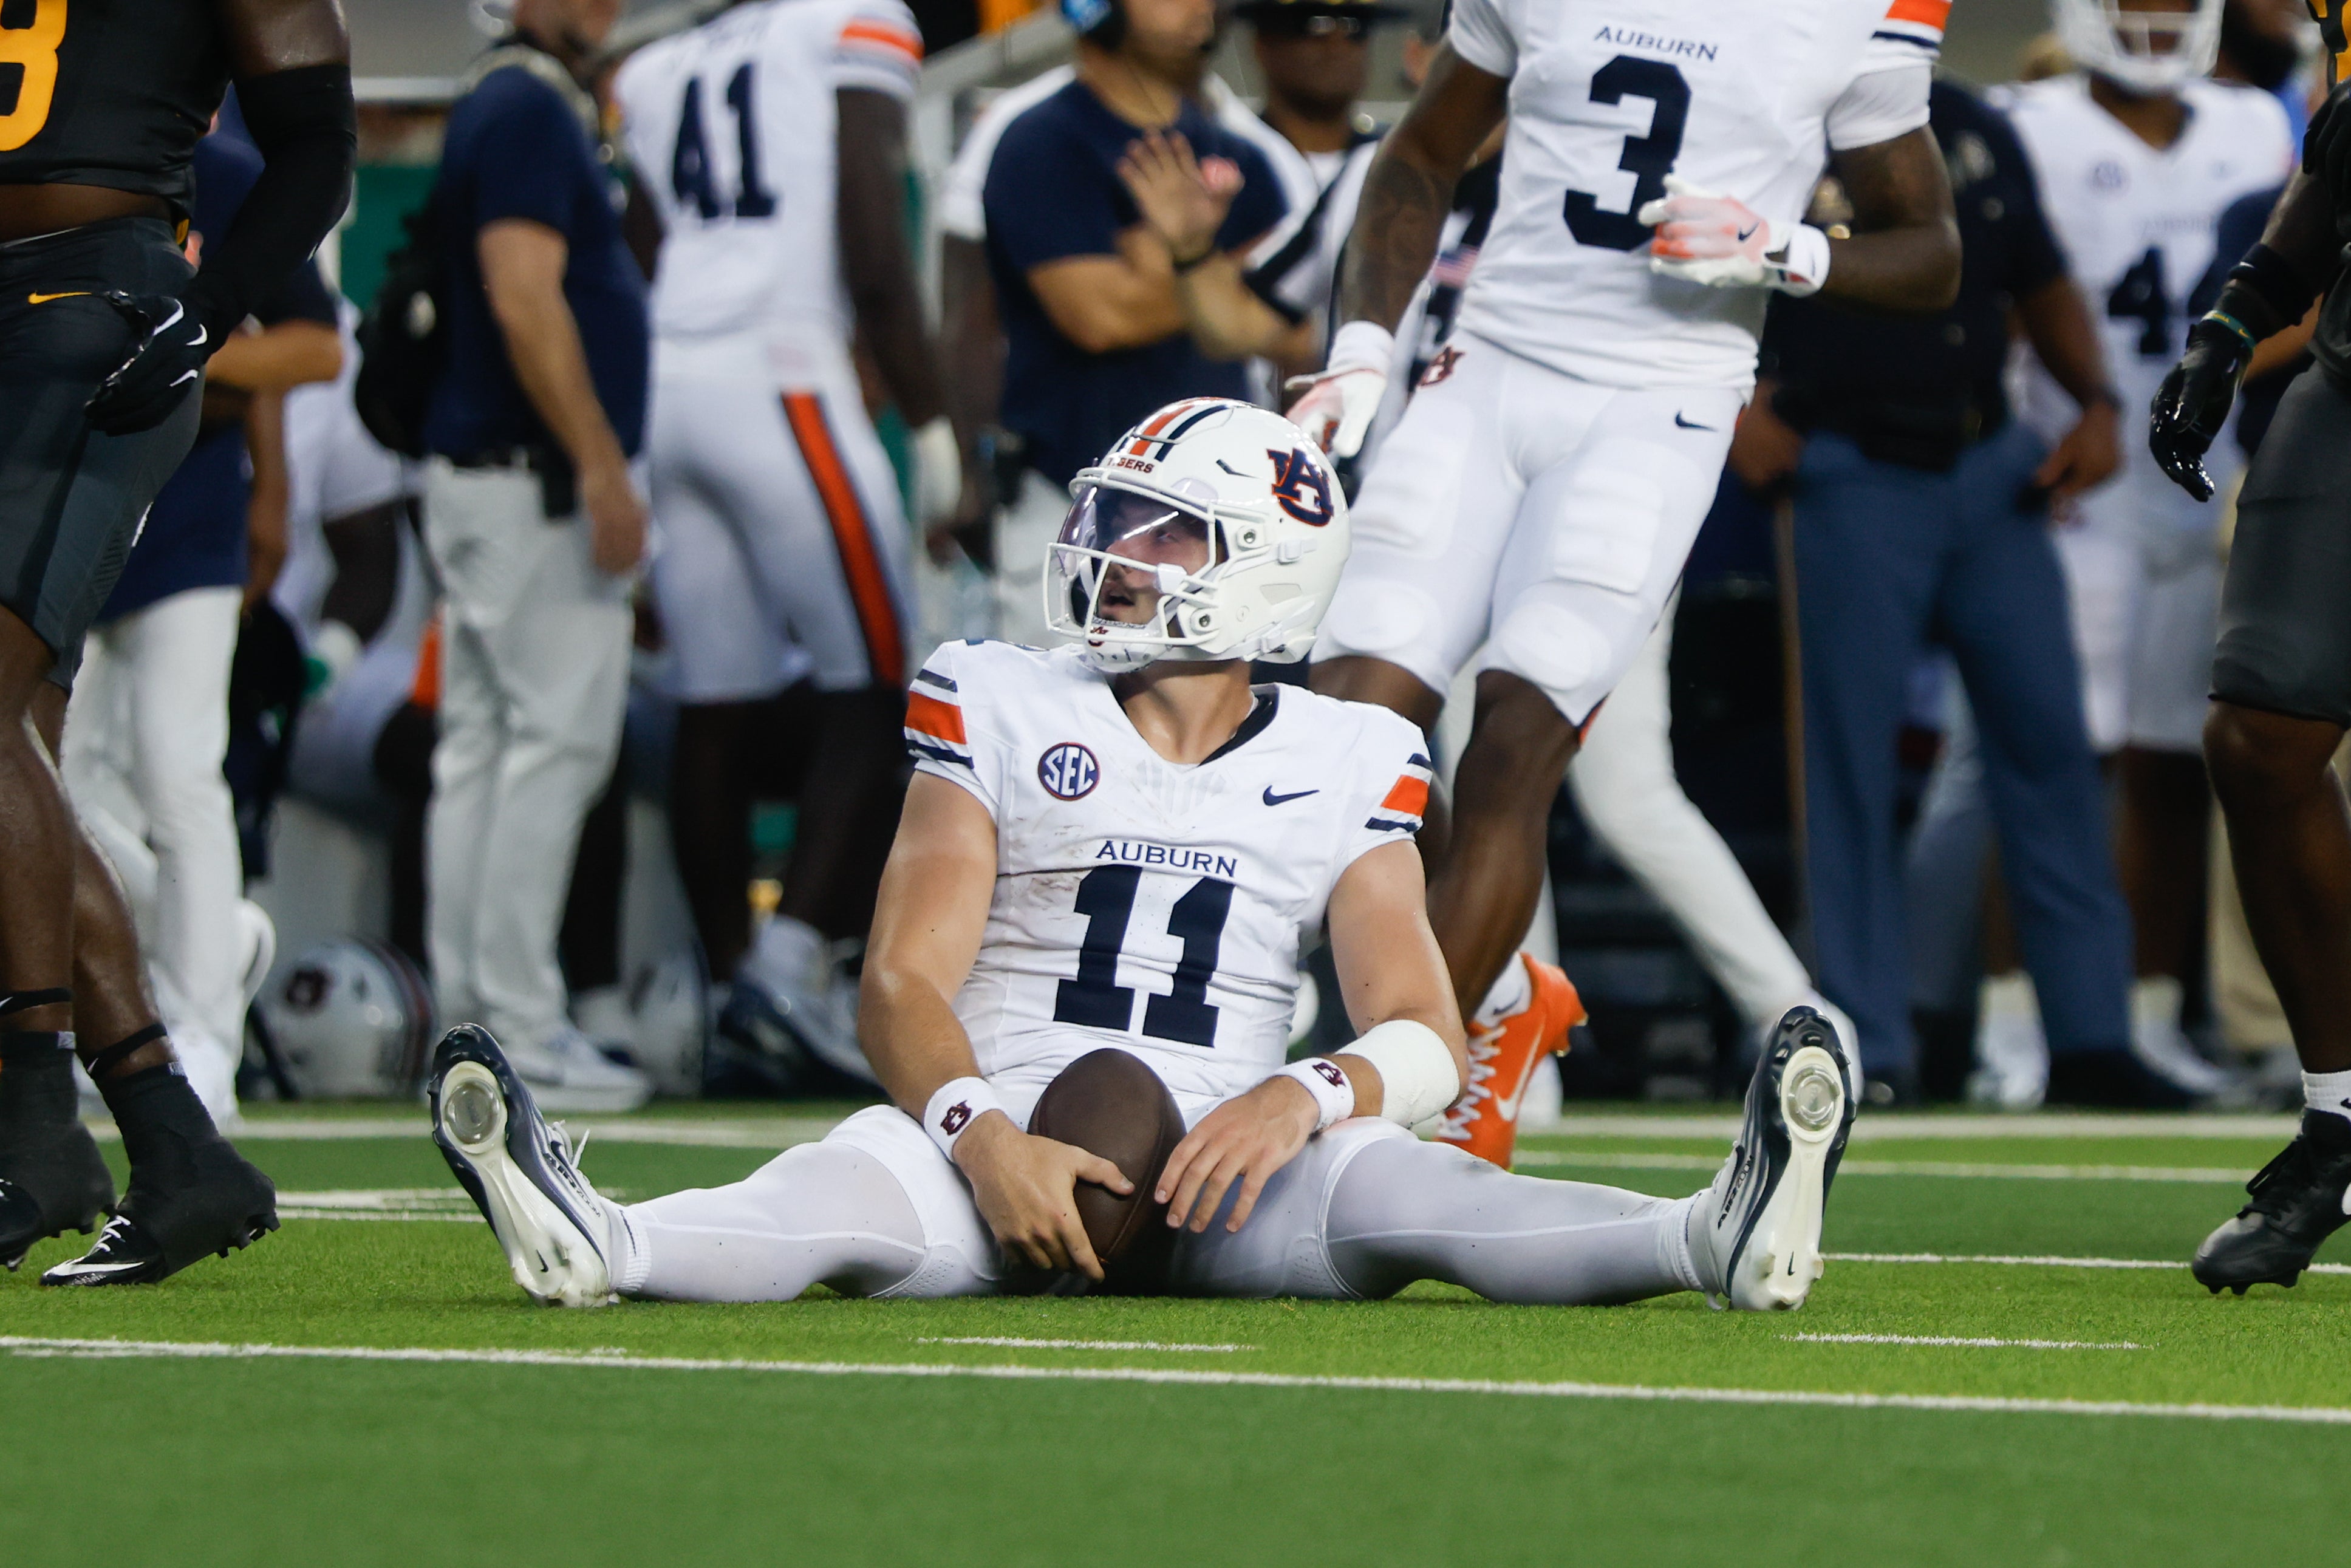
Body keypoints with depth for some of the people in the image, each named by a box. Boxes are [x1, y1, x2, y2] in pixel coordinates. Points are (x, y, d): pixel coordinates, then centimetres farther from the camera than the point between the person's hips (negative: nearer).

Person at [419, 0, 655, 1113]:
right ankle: (519, 1024, -9)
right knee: (558, 739, -9)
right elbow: (525, 302, -21)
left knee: (481, 747, 9)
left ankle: (470, 1017, 11)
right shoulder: (531, 111, -13)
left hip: (474, 477, 10)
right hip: (537, 480, -10)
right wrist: (602, 468, -22)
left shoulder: (504, 105, 18)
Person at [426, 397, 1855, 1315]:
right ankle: (602, 1248, -70)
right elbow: (906, 980, -1)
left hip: (1232, 1153, 1)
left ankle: (1718, 1239, -58)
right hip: (1008, 1144, -1)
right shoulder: (1003, 714, 9)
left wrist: (1300, 1100, -23)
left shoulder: (1345, 769, 11)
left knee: (1389, 1187, -33)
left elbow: (1425, 1034, 2)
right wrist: (985, 1139, -24)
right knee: (868, 1189, -38)